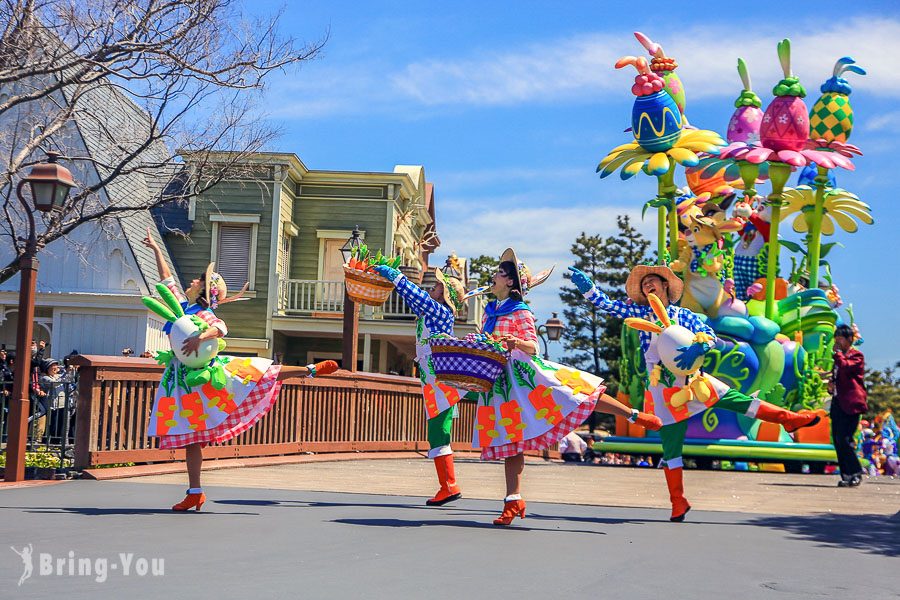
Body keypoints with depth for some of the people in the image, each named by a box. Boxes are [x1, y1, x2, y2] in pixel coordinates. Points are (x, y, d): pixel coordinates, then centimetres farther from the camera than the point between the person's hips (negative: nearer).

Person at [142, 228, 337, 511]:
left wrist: (201, 336, -47)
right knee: (190, 437, 4)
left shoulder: (205, 315, -8)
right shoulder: (182, 304, 12)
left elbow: (220, 328, -31)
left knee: (261, 373, -18)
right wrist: (155, 249, 25)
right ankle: (195, 493, 8)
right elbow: (166, 277, 21)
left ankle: (311, 370, -7)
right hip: (185, 380, 6)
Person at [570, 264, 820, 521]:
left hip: (691, 379, 1)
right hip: (663, 389, -1)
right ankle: (678, 503, 8)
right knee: (671, 446, 1)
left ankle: (789, 419, 14)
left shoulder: (683, 314, 7)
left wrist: (698, 347, -27)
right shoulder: (640, 313, 6)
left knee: (737, 399, -2)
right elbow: (605, 304, 0)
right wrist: (587, 285, -16)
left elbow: (710, 335, -5)